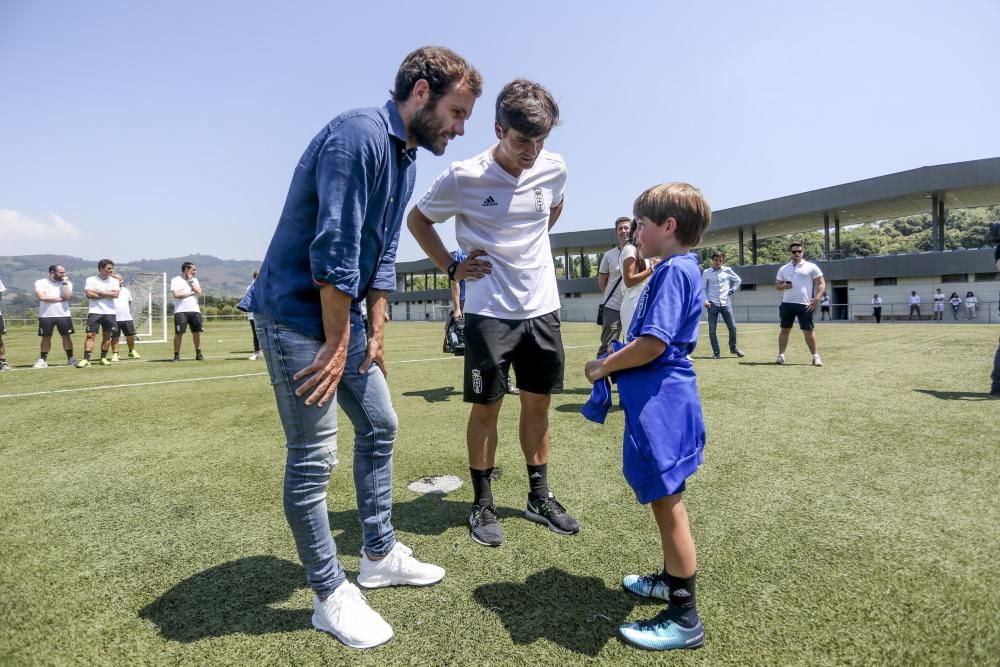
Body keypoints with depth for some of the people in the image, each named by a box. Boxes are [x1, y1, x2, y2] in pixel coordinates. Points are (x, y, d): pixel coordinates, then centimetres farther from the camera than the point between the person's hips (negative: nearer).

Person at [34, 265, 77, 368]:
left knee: (67, 336, 2)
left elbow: (68, 296, -11)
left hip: (63, 315, 1)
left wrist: (65, 283, -8)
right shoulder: (40, 283, 1)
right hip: (46, 315, -1)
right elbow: (42, 297, -14)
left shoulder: (67, 283, 5)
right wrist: (60, 299, -8)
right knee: (46, 338, 6)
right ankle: (43, 360, 13)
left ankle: (71, 359, 10)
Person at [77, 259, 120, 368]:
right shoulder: (91, 280, 0)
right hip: (95, 312, -3)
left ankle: (103, 358, 17)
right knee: (90, 335, -8)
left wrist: (100, 292, -10)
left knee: (107, 336, 7)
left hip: (110, 312, 3)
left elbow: (116, 294, -7)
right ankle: (86, 359, -10)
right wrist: (108, 295, -8)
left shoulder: (114, 281, 8)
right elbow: (89, 294, -12)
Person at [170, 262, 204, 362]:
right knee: (178, 334, -5)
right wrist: (192, 292, -6)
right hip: (180, 311, -4)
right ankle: (176, 355, 2)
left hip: (194, 310, 4)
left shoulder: (194, 280, 15)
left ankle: (198, 354, 14)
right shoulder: (175, 280, 0)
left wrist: (191, 281, -1)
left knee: (197, 332, 4)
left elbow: (199, 292, -1)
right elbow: (176, 295, -13)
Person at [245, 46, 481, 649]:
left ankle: (381, 555, 30)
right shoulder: (358, 136, -20)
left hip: (344, 315, 10)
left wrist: (375, 332, 9)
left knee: (380, 426, 14)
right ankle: (331, 596, 14)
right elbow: (333, 250, -24)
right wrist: (338, 343, -17)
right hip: (297, 315, -10)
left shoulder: (407, 160, 10)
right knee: (314, 457, -3)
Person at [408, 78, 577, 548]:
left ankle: (539, 497, 27)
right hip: (490, 311, -4)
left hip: (542, 307, 4)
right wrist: (451, 267, -4)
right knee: (486, 407, 3)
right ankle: (482, 505, 20)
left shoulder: (554, 169, -2)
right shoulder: (463, 178, -13)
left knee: (537, 403, 11)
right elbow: (418, 219, 3)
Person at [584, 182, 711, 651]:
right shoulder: (679, 268, 14)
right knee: (664, 499, 22)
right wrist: (617, 361, 11)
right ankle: (673, 580, 40)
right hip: (663, 397, 10)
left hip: (660, 403, -10)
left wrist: (605, 366, -11)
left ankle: (684, 617, 15)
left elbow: (653, 343, -24)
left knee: (667, 503, 0)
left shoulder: (674, 270, -17)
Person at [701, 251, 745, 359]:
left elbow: (738, 280, 20)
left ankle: (733, 348, 22)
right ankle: (715, 352, 9)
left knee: (732, 327, 1)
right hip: (712, 304, -1)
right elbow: (702, 288, 4)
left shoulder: (727, 270, 6)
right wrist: (705, 300, -8)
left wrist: (732, 290, 8)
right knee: (712, 330, -1)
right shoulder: (706, 272, 2)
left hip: (725, 303, 1)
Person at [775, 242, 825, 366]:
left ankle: (815, 356, 9)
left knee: (808, 331, 0)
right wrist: (783, 286, -8)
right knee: (784, 330, 5)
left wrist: (817, 298, -14)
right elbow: (777, 286, 16)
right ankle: (781, 356, 9)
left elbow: (822, 284, 0)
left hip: (805, 305, -3)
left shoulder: (811, 267, 2)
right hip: (787, 304, 3)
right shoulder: (783, 269, 12)